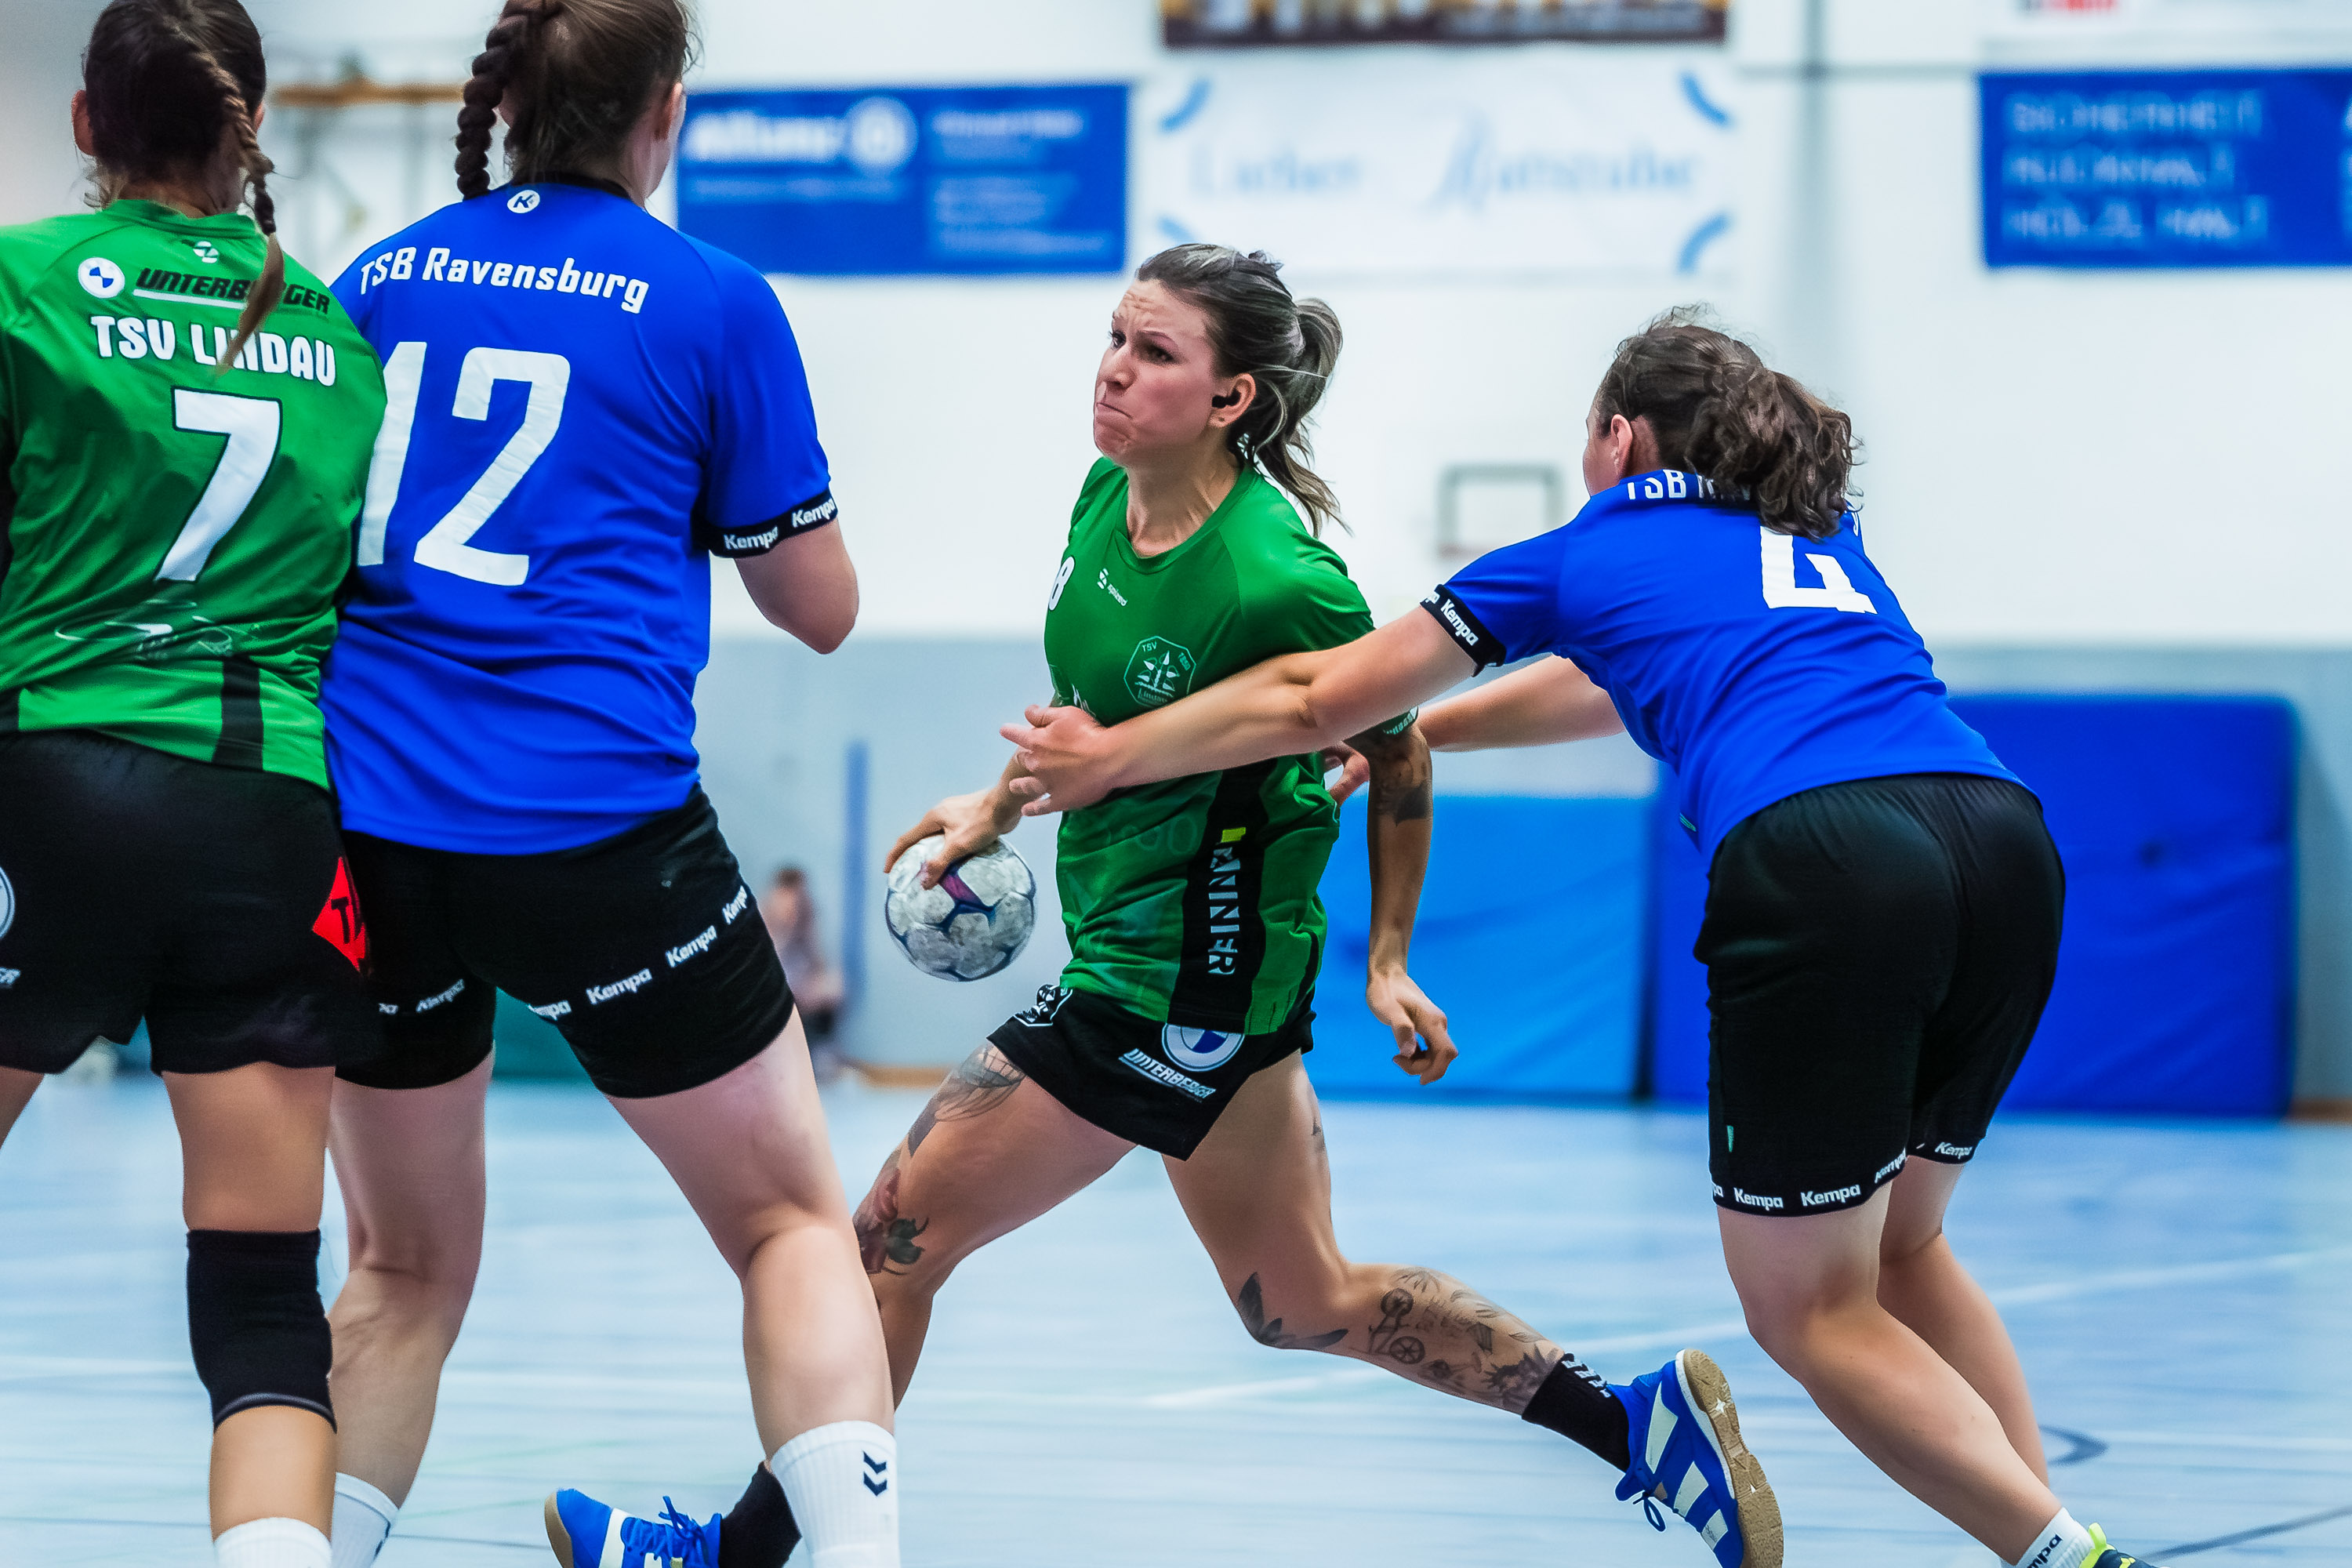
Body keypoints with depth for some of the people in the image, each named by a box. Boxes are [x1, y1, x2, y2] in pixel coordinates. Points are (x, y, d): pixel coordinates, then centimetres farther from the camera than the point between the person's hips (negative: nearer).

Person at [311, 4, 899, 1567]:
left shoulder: (380, 280, 11)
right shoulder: (713, 302, 1)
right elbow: (820, 604, 7)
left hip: (364, 820, 4)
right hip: (598, 829, -4)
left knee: (406, 1268, 18)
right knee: (793, 1220, 8)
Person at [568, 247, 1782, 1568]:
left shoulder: (1277, 582, -24)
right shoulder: (1112, 495, -1)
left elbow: (1399, 755, -9)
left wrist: (1389, 959, -1)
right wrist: (1000, 806, 14)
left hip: (1178, 986, -10)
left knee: (901, 1231, -4)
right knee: (1300, 1302, 21)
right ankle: (1644, 1419, 26)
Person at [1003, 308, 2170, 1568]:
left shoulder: (1581, 555, 19)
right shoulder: (1824, 544, 33)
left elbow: (1315, 702, 28)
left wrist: (1110, 756, 42)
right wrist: (1417, 731, 61)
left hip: (1819, 864, -6)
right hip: (2003, 840, 6)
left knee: (1806, 1309, 5)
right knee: (1899, 1247, 23)